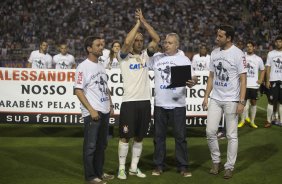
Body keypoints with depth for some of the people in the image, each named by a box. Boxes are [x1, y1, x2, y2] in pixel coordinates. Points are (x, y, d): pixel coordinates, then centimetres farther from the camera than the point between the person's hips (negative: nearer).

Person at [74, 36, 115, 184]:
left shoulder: (101, 66, 14)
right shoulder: (83, 67, -10)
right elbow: (78, 91, -15)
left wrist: (110, 106, 14)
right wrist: (91, 110, -19)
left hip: (105, 112, 8)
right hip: (92, 113, -8)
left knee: (102, 144, 15)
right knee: (90, 146, -1)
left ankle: (99, 172, 25)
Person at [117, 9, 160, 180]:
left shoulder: (145, 55, 11)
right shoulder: (124, 56, -2)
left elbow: (157, 39, 3)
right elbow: (126, 42, -22)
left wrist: (144, 21, -2)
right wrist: (137, 22, -11)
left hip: (145, 101, 5)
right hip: (129, 101, -5)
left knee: (140, 137, 11)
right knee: (126, 136, 1)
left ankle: (134, 167, 21)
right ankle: (122, 168, 12)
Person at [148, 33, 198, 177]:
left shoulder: (184, 60, 2)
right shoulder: (156, 58, 7)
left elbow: (191, 79, -1)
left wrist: (192, 82, -24)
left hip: (178, 104, -2)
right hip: (159, 104, 2)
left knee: (180, 136, 2)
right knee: (159, 135, 8)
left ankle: (183, 166, 12)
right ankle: (159, 165, 19)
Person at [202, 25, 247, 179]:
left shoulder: (237, 54, -10)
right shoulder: (214, 53, 8)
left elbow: (243, 79, -10)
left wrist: (241, 102, -16)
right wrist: (206, 96, 9)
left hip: (231, 100, -5)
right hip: (215, 99, 5)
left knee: (232, 135, 3)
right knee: (210, 131, 3)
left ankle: (229, 167, 14)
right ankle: (216, 161, 21)